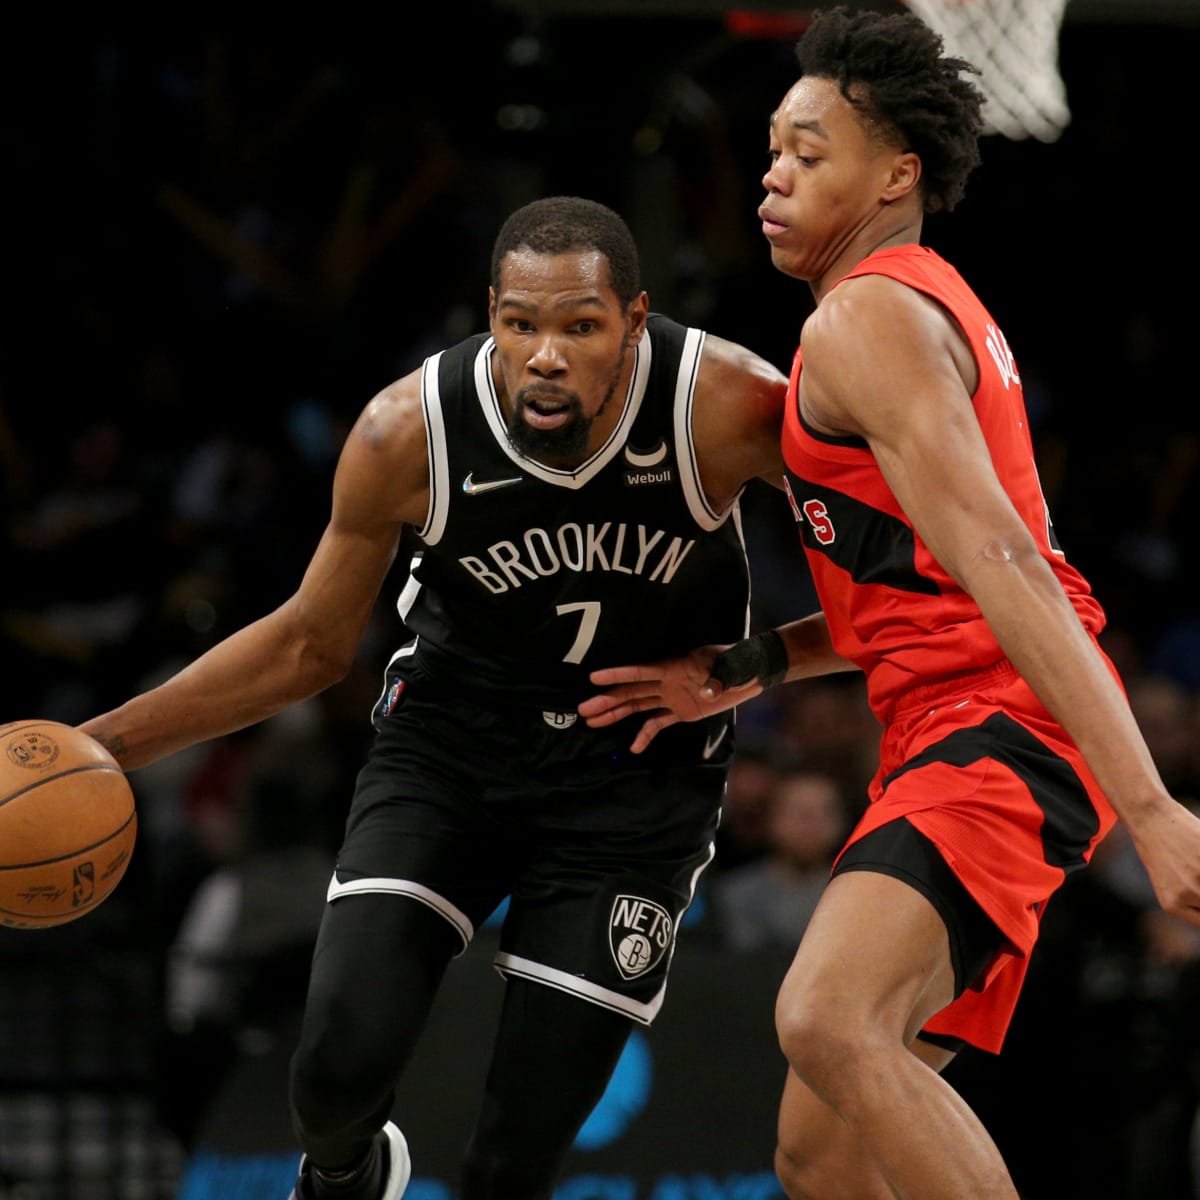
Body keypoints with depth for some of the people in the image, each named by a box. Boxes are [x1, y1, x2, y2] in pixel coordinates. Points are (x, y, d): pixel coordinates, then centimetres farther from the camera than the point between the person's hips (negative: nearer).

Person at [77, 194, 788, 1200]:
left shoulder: (730, 407, -26)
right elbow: (313, 642, -4)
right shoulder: (410, 433, -20)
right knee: (342, 1063, -17)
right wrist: (104, 744, -10)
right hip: (451, 740, 1)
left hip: (638, 776, -1)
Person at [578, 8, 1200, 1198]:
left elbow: (999, 564, -23)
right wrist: (745, 670, 18)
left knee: (828, 1018, -34)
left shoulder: (864, 318, -10)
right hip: (961, 732, 11)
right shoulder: (930, 304, 22)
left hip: (997, 732, -11)